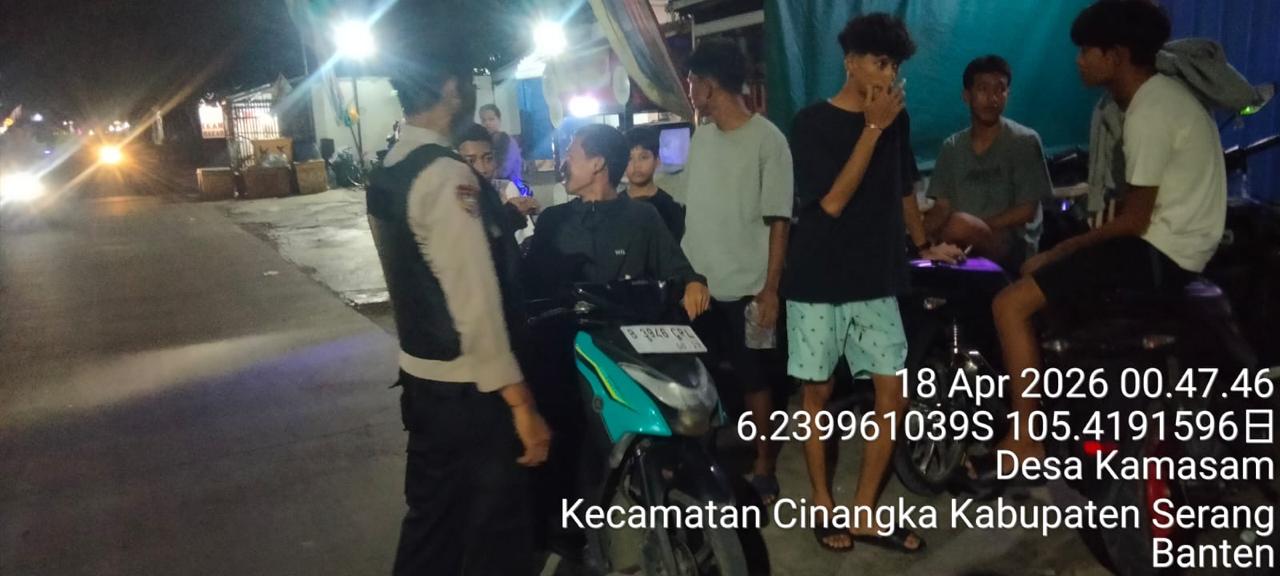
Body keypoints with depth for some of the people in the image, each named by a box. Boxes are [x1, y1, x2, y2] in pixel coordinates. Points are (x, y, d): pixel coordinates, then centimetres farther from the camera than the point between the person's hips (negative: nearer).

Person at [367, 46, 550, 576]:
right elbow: (475, 299, -25)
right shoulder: (447, 175, -21)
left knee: (431, 515, 20)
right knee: (496, 528, 6)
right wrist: (520, 401, -22)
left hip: (419, 373, 9)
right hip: (467, 386, -9)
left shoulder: (385, 174, 7)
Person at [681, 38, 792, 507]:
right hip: (697, 284, 6)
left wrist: (770, 289, -13)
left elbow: (778, 221, -10)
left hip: (745, 287, -6)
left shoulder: (767, 139, -8)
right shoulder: (701, 138, 11)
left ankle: (764, 467, 20)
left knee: (755, 380, 5)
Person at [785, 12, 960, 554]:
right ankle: (824, 504, 21)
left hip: (877, 281, 5)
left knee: (893, 393, 1)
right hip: (819, 283, -4)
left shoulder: (896, 119, 7)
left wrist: (924, 246, 19)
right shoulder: (812, 123, -7)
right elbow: (833, 201, -17)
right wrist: (872, 127, -17)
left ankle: (864, 513, 13)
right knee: (818, 392, 5)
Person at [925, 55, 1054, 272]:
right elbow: (942, 208, 5)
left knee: (960, 224, -35)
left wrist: (974, 229, -17)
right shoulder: (951, 147, 10)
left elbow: (1027, 211, -6)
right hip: (965, 244, 5)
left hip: (1013, 245, -5)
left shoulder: (1024, 141, -3)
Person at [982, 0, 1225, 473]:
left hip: (1159, 251, -11)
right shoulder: (1160, 93, 12)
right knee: (1034, 271, 22)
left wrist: (1063, 249, -8)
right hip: (1171, 241, 11)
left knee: (1011, 304, -17)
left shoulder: (1148, 113, -20)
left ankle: (1027, 441, -10)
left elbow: (1135, 221, -21)